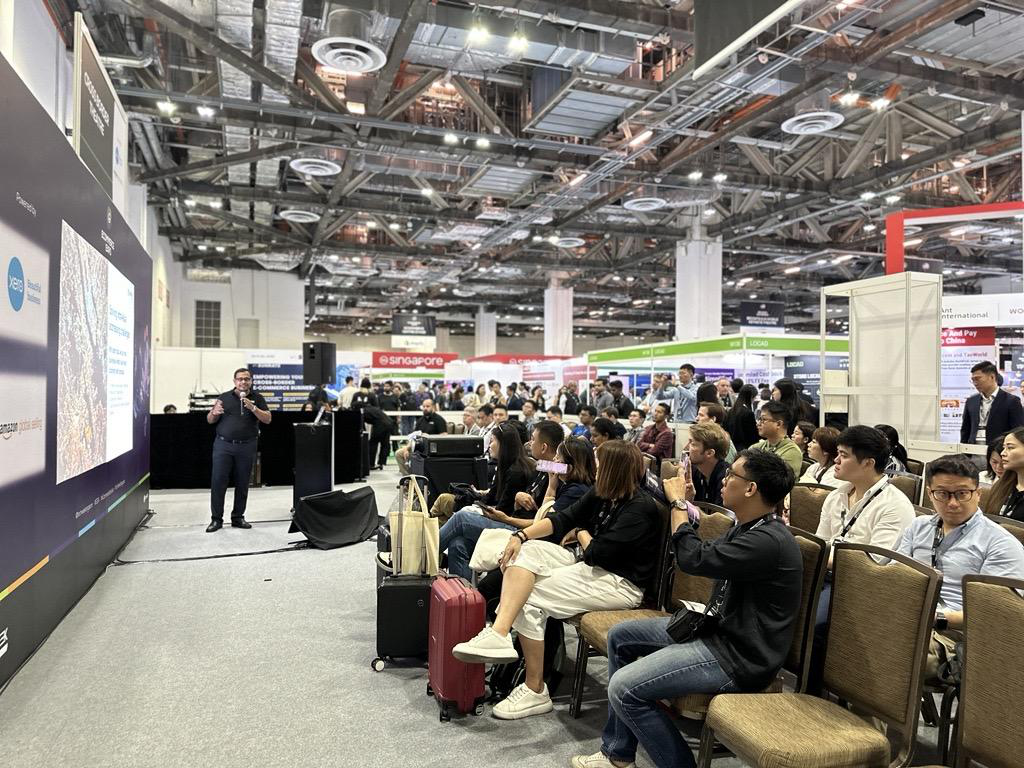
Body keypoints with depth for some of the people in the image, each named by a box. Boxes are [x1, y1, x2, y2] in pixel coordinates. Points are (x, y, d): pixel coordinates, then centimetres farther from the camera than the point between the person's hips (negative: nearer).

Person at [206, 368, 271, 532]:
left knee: (242, 484, 6)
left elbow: (267, 419, -2)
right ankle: (216, 519, 6)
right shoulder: (224, 397, 8)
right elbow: (210, 420, 11)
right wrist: (215, 412, -12)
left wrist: (252, 408, -16)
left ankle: (238, 517, 17)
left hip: (247, 446, 0)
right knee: (218, 481, -3)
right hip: (223, 445, 0)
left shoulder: (257, 398, 7)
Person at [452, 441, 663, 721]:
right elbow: (565, 518, 6)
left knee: (530, 597, -16)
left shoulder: (640, 508, -21)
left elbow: (597, 553, -23)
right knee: (526, 550, -9)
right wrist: (521, 535, -6)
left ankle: (535, 692, -5)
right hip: (592, 568, 9)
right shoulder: (602, 493, 5)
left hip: (621, 583, -9)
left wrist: (580, 533, -2)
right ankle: (499, 632, -24)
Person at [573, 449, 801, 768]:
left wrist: (677, 502, -16)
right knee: (620, 636, 13)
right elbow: (705, 557, 19)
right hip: (717, 628, 11)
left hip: (737, 656, -11)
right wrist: (686, 507, 7)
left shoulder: (769, 541, -25)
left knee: (623, 688, -19)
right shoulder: (746, 529, 9)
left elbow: (694, 559, -29)